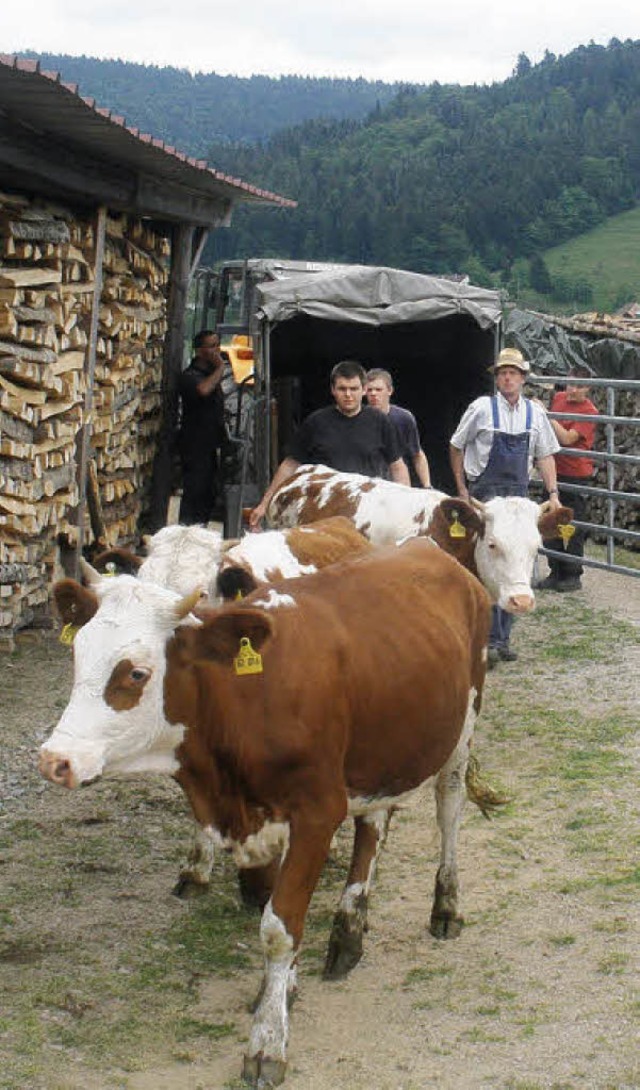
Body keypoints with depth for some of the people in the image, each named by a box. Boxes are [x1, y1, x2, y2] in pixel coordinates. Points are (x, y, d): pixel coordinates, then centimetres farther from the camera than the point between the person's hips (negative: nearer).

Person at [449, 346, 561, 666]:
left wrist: (553, 493, 2)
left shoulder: (535, 413, 7)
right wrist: (462, 489, 3)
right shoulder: (481, 408, -3)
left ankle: (502, 638, 15)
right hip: (484, 494, -4)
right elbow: (456, 447, 6)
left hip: (518, 495, 4)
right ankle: (490, 639, -10)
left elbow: (545, 456, 12)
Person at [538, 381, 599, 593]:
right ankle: (556, 573, 20)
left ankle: (573, 576, 9)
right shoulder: (558, 398, 6)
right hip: (554, 471, 7)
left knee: (574, 528, 1)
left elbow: (567, 438, -22)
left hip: (576, 474, -6)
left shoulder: (589, 411, -13)